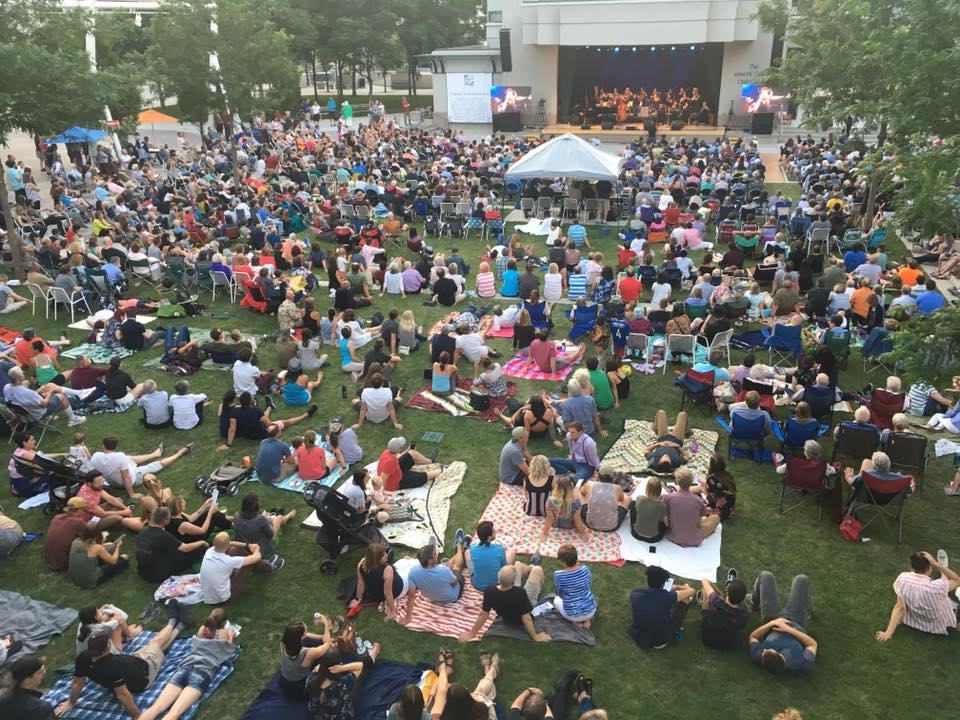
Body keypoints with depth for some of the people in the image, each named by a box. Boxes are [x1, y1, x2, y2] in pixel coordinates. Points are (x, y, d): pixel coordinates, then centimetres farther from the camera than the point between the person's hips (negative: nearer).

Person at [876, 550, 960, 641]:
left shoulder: (902, 578, -27)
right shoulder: (935, 587, -39)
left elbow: (899, 607, -22)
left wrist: (888, 633, -16)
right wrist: (937, 565, -31)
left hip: (915, 621, 3)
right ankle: (942, 568, 47)